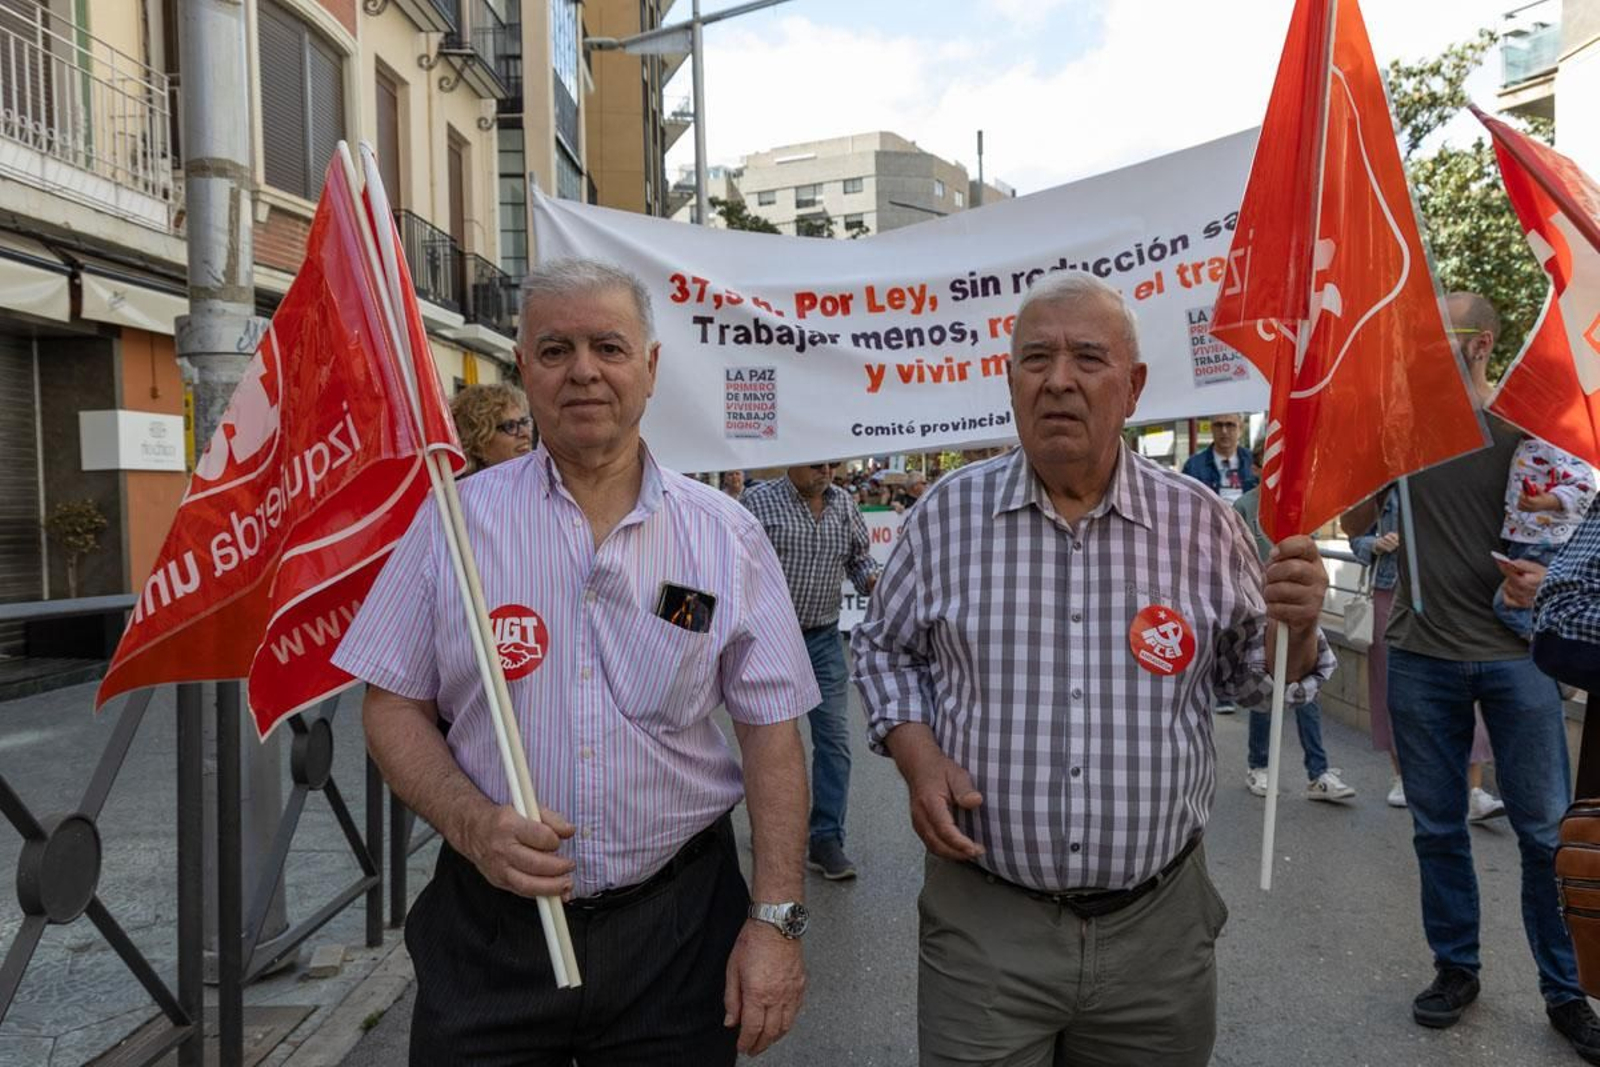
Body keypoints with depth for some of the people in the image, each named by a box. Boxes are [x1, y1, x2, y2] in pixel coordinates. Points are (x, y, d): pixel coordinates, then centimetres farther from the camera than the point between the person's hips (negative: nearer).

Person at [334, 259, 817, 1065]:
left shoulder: (725, 536, -3)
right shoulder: (456, 520, -3)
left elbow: (771, 733, -2)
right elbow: (394, 708, 1)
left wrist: (776, 918, -7)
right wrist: (471, 824, -16)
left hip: (675, 921, 1)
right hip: (490, 924, 0)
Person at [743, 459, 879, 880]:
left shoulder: (844, 504, 6)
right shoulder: (759, 502, -7)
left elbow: (860, 557, 16)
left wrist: (871, 579, -5)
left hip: (824, 639, 4)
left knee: (834, 739, 0)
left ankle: (826, 839, 9)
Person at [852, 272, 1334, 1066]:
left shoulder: (1201, 522, -2)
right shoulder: (947, 515, -4)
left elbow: (1247, 676, 9)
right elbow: (882, 648, 8)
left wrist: (1294, 628, -13)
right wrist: (917, 757, -8)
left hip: (1158, 925, 2)